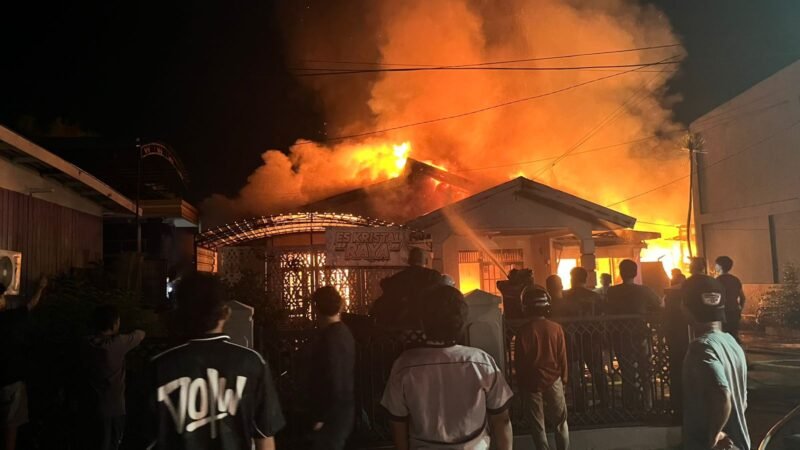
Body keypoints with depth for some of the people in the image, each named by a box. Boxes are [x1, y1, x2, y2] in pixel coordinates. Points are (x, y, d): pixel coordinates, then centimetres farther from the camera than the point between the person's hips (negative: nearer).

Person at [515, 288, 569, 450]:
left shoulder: (524, 331, -13)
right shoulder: (556, 328, -10)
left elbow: (520, 360, -7)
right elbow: (562, 357, -3)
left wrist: (521, 382, 6)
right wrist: (564, 378, 11)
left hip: (532, 381, -1)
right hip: (553, 379, 1)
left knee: (537, 424, 11)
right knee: (560, 421, 16)